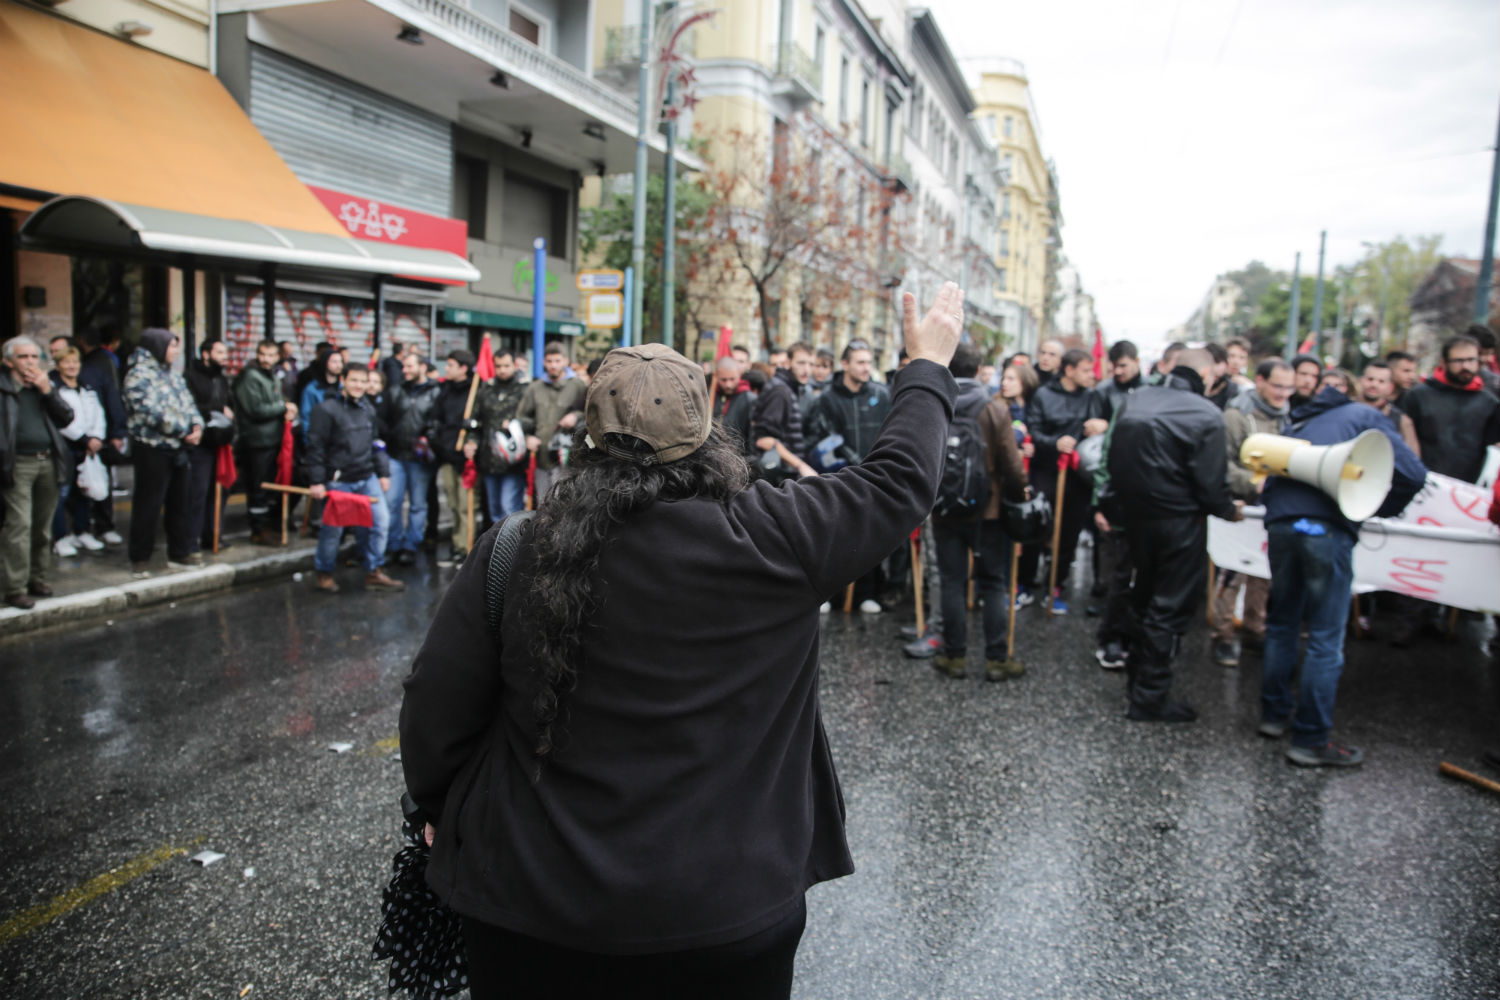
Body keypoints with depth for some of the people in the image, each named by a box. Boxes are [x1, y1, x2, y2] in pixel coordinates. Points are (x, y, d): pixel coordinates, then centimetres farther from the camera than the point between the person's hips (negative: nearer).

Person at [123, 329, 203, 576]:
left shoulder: (173, 376, 16)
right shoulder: (139, 375, -10)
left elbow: (188, 403, 15)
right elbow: (150, 412, -20)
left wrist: (197, 425, -6)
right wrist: (183, 431, -17)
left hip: (178, 449, 8)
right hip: (152, 448, -8)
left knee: (181, 502, 11)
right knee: (148, 505, -1)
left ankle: (180, 553, 21)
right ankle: (139, 558, 9)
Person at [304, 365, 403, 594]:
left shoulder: (368, 409, 12)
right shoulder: (327, 409, -9)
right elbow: (315, 446, -10)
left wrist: (383, 472, 14)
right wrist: (316, 481, -13)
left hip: (367, 478, 6)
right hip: (338, 480, -6)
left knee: (380, 520, 0)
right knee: (333, 528, 2)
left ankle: (374, 573, 12)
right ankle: (325, 574, 22)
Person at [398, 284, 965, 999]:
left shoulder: (512, 555, -13)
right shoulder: (767, 542, -16)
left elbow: (432, 717, -5)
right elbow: (897, 482, -2)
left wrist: (446, 812, 15)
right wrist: (929, 363, 14)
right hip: (726, 918, 0)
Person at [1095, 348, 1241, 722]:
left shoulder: (1136, 400, 4)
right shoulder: (1207, 416, -15)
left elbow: (1112, 459, 10)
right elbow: (1210, 483, -15)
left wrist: (1107, 505, 19)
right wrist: (1229, 510, 4)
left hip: (1135, 513, 7)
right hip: (1179, 523, -7)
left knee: (1144, 596, 22)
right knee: (1170, 607, 3)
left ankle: (1138, 675, 34)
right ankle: (1150, 697, 8)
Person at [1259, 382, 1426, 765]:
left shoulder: (1298, 425, 30)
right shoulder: (1364, 416, 14)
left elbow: (1269, 482, 21)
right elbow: (1413, 473, 2)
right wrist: (1377, 509, 15)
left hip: (1280, 522, 6)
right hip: (1327, 527, -5)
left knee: (1282, 625, 20)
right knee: (1326, 639, 0)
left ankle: (1275, 712, 30)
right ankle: (1311, 740, 5)